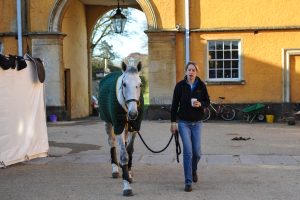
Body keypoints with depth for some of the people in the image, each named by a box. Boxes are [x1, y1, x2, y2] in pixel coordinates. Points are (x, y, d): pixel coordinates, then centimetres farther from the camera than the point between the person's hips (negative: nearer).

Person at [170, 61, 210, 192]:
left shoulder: (201, 85, -2)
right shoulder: (180, 85, -6)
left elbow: (207, 102, 5)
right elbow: (174, 104, -2)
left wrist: (200, 104, -18)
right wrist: (173, 122, -4)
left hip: (197, 122, 2)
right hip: (183, 122, -2)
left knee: (197, 153, 5)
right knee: (188, 152, -8)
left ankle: (193, 170, 38)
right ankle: (188, 181, 0)